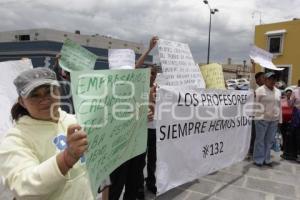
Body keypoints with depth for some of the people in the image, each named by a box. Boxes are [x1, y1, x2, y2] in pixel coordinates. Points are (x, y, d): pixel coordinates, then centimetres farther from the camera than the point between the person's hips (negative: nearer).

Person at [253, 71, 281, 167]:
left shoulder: (278, 92, 13)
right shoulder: (259, 90, -7)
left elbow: (279, 106, 17)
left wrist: (279, 119, 14)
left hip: (274, 120, 6)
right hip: (262, 119, -6)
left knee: (269, 140, 11)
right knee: (260, 139, 2)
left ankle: (266, 159, 22)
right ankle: (258, 159, 11)